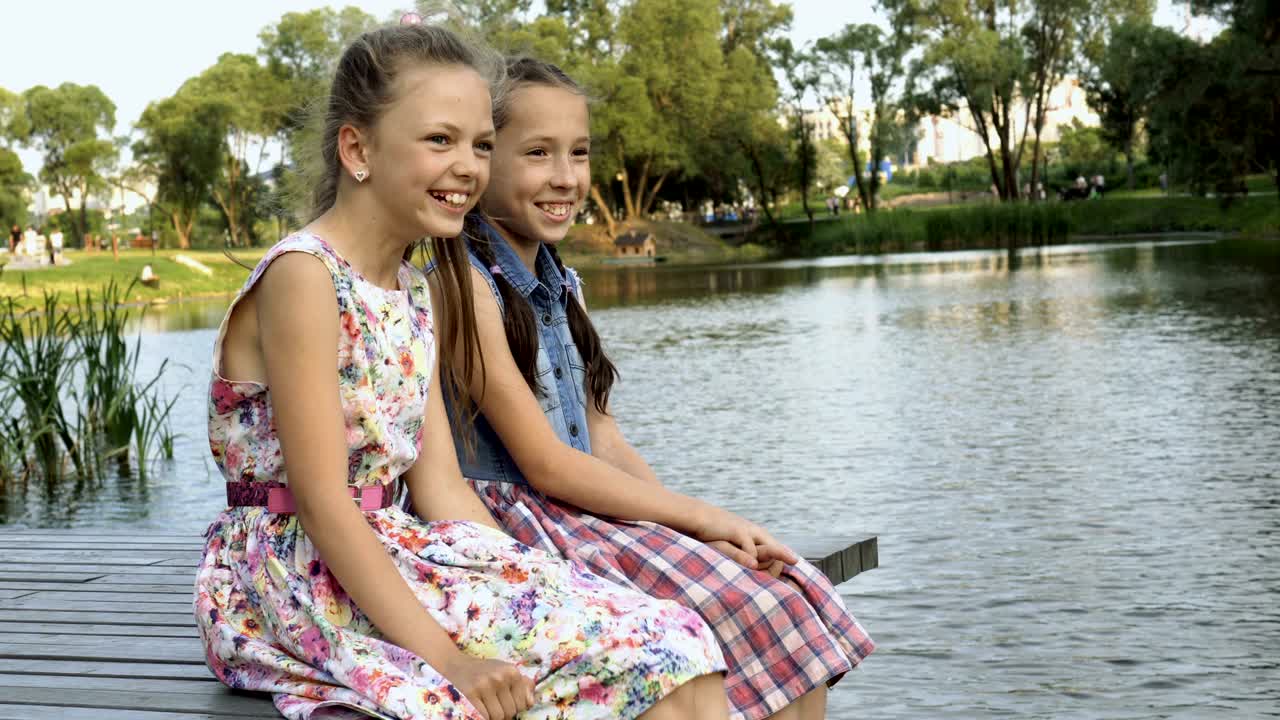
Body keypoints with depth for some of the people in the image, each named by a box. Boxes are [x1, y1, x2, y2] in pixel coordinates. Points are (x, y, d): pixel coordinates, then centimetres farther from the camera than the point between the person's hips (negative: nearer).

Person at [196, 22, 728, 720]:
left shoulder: (415, 293, 11)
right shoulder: (303, 275, -15)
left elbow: (440, 486, 8)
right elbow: (321, 503, -20)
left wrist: (536, 582, -3)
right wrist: (445, 659, -24)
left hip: (380, 552, 8)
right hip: (296, 579, -8)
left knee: (667, 642, -9)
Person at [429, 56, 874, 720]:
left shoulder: (561, 284, 14)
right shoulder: (462, 281, -13)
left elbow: (603, 442, 10)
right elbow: (542, 461, -16)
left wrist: (703, 523, -5)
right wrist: (699, 516, -14)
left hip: (588, 511, 8)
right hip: (516, 520, -8)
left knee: (797, 592, -6)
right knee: (748, 609, -20)